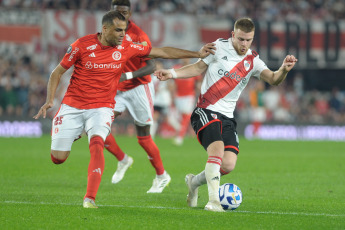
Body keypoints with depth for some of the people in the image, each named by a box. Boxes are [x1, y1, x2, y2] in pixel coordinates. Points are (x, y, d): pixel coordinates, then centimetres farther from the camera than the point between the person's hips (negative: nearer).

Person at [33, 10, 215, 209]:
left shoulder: (126, 48, -3)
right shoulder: (83, 45, -10)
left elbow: (163, 52, 4)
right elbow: (58, 72, -1)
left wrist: (197, 54, 1)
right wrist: (50, 99, -13)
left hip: (101, 108, 0)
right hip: (72, 106, 0)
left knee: (97, 144, -28)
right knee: (58, 158, 1)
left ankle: (90, 198, -31)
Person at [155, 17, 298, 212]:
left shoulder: (253, 60, 7)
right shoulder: (219, 47, -1)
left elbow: (273, 79, -4)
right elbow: (199, 67, 10)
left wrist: (284, 70, -25)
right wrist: (172, 73, -1)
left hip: (227, 117, 4)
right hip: (205, 111, -4)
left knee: (229, 165, -8)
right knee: (217, 151, -26)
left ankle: (194, 182, 20)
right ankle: (213, 201, -23)